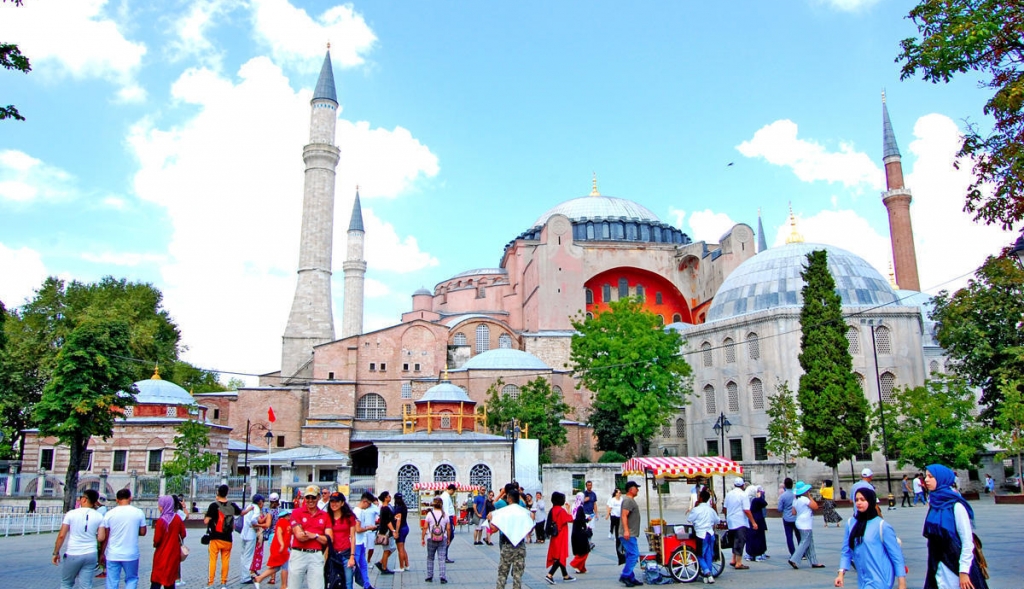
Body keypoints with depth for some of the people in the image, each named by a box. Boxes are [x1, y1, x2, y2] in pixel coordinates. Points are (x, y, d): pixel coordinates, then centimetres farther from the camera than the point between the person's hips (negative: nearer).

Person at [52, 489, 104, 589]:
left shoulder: (71, 514, -7)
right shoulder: (99, 517, -2)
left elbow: (61, 535, -8)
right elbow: (101, 538, -4)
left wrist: (56, 553, 4)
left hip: (73, 555, -2)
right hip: (91, 555, 2)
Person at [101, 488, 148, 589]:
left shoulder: (109, 514, -3)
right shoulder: (139, 512, -4)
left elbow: (105, 536, 0)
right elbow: (142, 532, 1)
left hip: (113, 555, 0)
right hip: (131, 554, 0)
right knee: (132, 579, 15)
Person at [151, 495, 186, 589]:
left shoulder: (161, 521, -17)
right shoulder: (177, 518, -3)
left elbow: (157, 540, -16)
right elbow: (183, 534, 3)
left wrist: (155, 544, 5)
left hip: (162, 554, -5)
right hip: (174, 553, 5)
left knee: (156, 581, 2)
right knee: (170, 579, 16)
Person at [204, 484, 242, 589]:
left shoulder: (214, 505, -9)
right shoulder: (232, 505, 2)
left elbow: (206, 521, -12)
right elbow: (241, 513, 20)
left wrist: (205, 517, 10)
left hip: (215, 538, -3)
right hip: (227, 539, 3)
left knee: (213, 560, 3)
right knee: (225, 561, 9)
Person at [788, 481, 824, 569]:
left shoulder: (795, 500, 9)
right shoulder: (804, 499, -17)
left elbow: (794, 512, 11)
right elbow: (815, 506, -15)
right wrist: (810, 497, -7)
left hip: (801, 524, 9)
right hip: (806, 525, -9)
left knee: (810, 543, 13)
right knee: (805, 543, -6)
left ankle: (814, 562, 16)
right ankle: (794, 560, -9)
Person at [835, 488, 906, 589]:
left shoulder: (881, 525, -9)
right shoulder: (851, 523, 3)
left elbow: (896, 555, -6)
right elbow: (846, 551, 7)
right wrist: (841, 573, -2)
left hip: (879, 580, -5)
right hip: (862, 580, 5)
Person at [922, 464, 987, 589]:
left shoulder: (955, 506, -14)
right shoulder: (934, 504, 5)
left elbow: (967, 540, -14)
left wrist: (963, 571, -15)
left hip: (956, 565, -6)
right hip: (937, 565, 6)